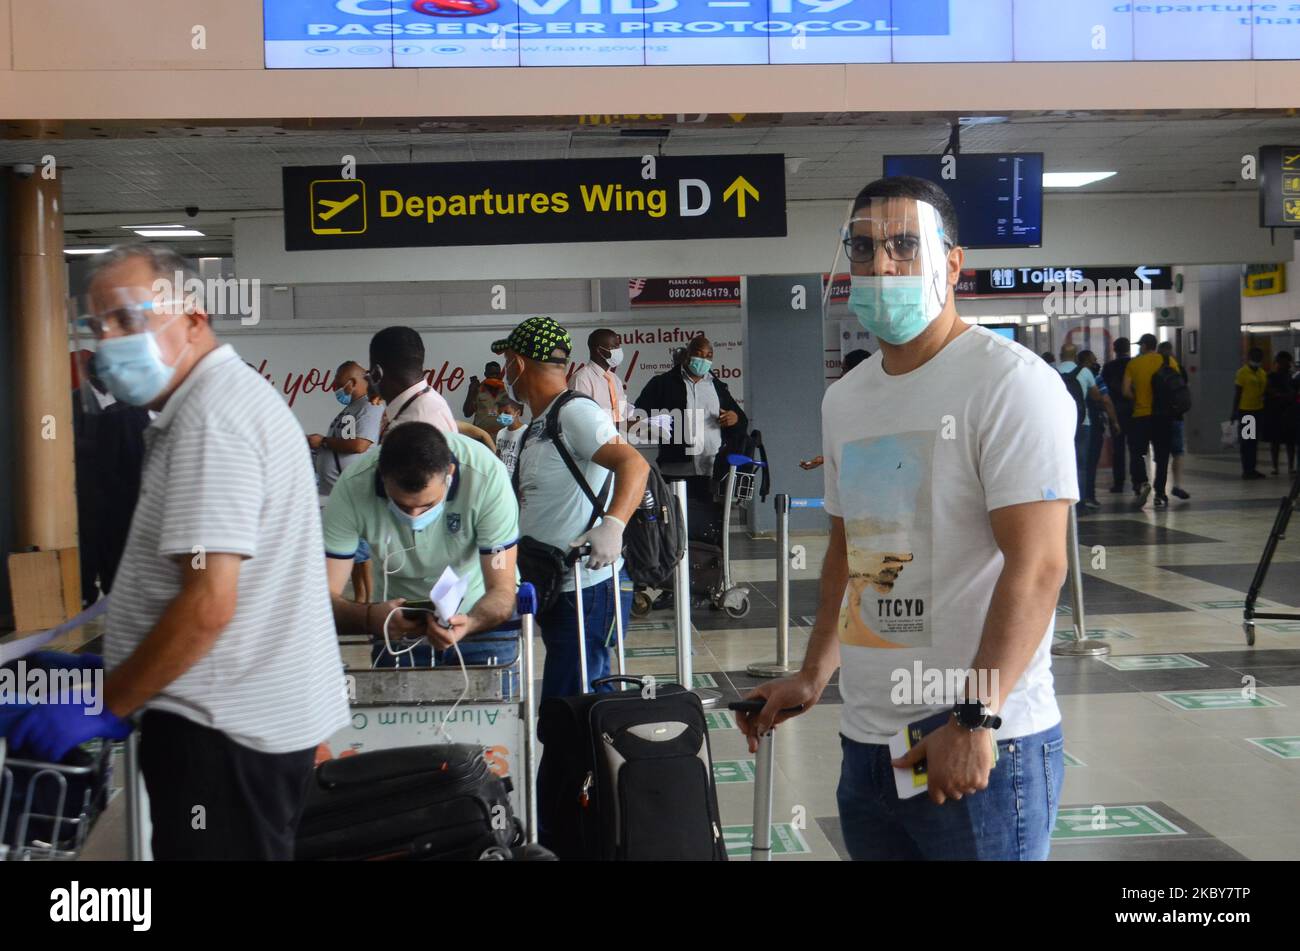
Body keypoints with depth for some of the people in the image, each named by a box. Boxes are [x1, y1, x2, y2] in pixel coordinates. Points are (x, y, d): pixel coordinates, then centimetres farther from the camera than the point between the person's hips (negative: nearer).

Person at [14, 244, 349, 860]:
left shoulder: (212, 417, -18)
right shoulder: (232, 396, 15)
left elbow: (208, 603, -24)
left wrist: (106, 706, -14)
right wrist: (108, 668, 22)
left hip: (224, 728, -11)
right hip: (261, 712, 11)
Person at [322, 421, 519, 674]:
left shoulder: (487, 476, -31)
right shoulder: (353, 488, -28)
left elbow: (502, 591, -28)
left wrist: (469, 624, -49)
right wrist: (370, 617, -47)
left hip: (481, 617, -1)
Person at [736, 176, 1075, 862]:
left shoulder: (1010, 382, -11)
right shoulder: (844, 400, 13)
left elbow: (1037, 566, -19)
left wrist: (975, 720, -23)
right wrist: (814, 676, 18)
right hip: (866, 741, 7)